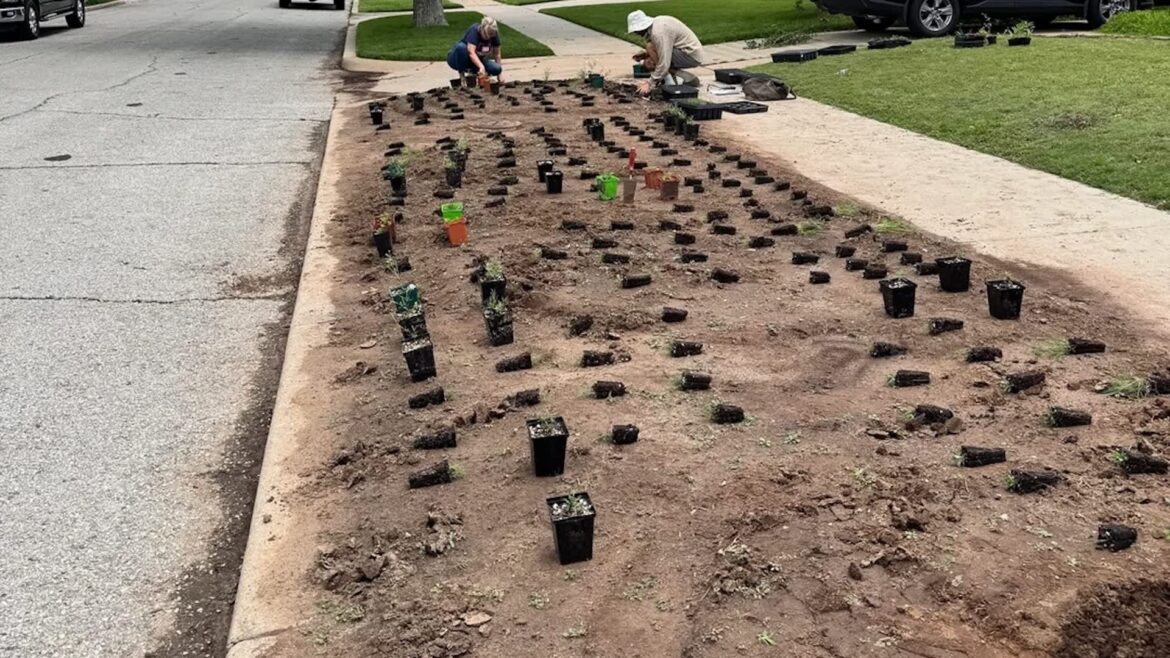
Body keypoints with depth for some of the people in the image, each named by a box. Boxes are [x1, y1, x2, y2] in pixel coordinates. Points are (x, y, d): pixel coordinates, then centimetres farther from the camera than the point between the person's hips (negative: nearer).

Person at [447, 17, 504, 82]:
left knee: (497, 69, -21)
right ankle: (461, 76, -19)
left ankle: (472, 72, 4)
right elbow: (471, 52, -40)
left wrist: (499, 75, -5)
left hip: (477, 61, 5)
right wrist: (481, 67, -55)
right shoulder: (474, 30, -27)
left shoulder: (494, 34, -12)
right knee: (461, 46, -39)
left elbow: (497, 54, -2)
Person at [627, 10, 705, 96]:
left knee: (650, 46, -19)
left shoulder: (658, 33, -24)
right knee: (648, 63, 9)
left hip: (692, 56, -10)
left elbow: (664, 64, -26)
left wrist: (649, 83, -19)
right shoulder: (657, 22, 6)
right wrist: (645, 55, 4)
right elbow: (664, 52, 17)